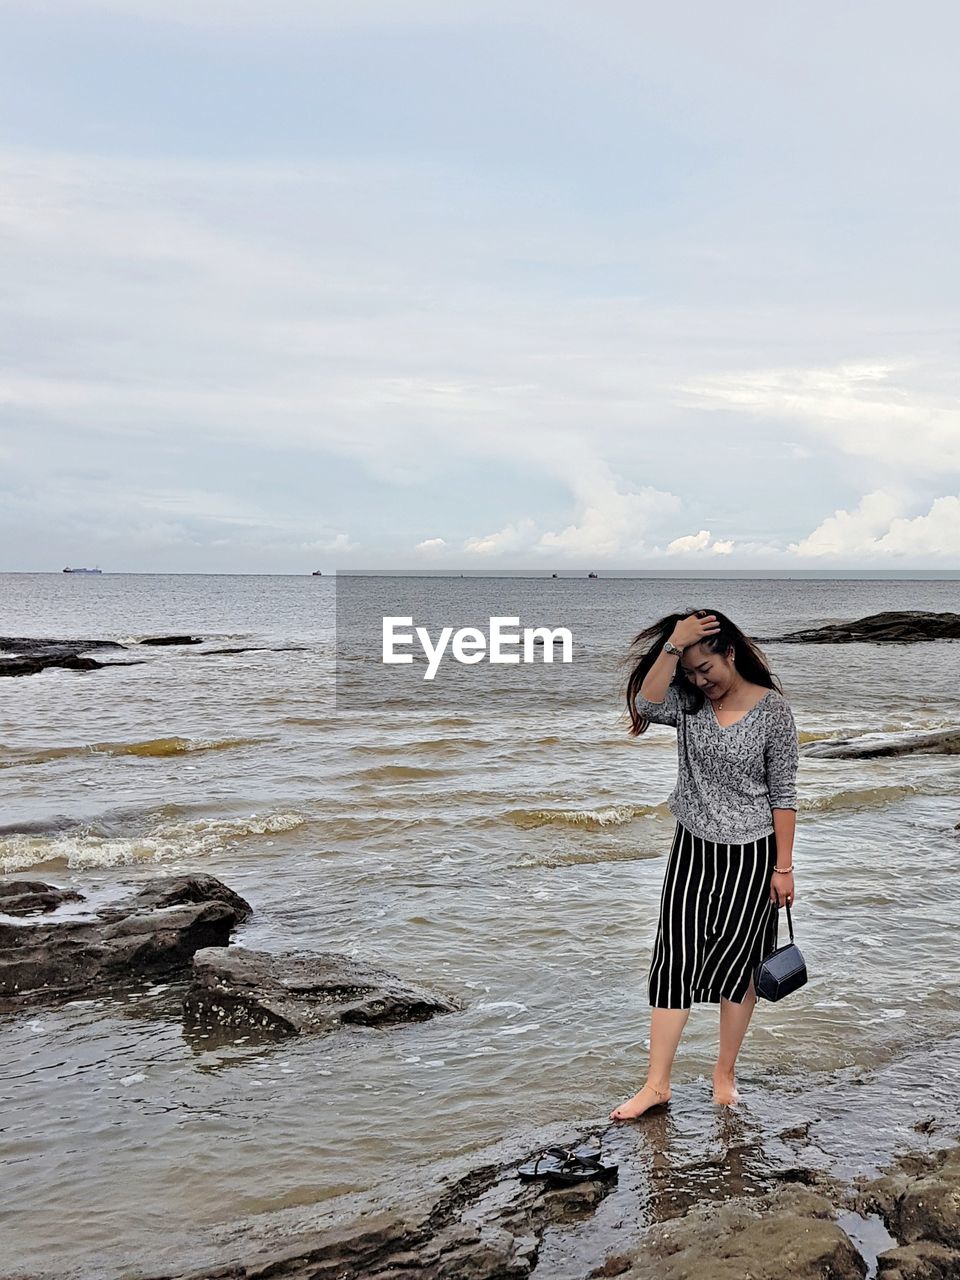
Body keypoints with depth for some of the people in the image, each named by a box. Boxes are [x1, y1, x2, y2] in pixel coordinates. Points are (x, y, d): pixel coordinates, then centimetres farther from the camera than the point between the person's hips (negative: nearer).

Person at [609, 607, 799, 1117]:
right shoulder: (687, 702, -1)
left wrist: (783, 867, -8)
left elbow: (783, 794, -8)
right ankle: (656, 1083, 7)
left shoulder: (772, 710, -10)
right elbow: (645, 704, -24)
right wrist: (674, 644, -23)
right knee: (674, 961, 0)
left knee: (737, 965, 8)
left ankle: (725, 1074, 24)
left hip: (750, 853, -3)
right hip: (692, 847, 3)